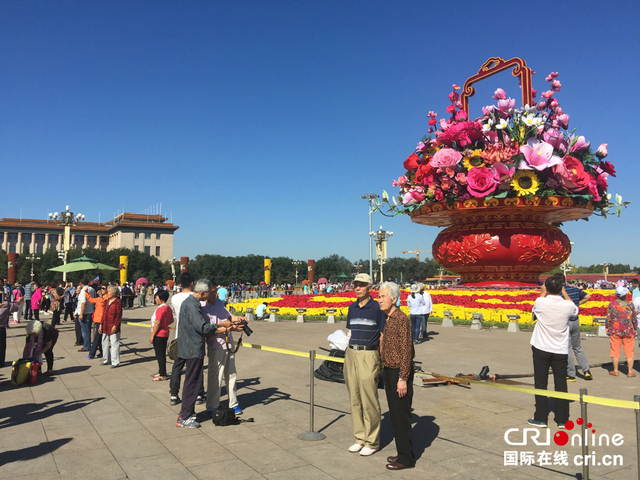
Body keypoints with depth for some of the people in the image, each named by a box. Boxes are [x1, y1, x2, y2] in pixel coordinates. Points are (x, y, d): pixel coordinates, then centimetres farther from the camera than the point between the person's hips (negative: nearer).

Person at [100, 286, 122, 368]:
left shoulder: (117, 302, -9)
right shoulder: (107, 301, 14)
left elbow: (119, 315, -13)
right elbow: (104, 313, 17)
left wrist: (115, 325, -19)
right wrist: (101, 325, 13)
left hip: (113, 328, -8)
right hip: (105, 327, 8)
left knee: (114, 344, -4)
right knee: (104, 343, 15)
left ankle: (115, 362, 3)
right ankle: (106, 359, 29)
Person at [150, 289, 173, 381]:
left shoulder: (160, 309, -20)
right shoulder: (168, 308, 8)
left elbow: (157, 323, -22)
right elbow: (171, 320, 17)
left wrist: (152, 336, -16)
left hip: (159, 335, -9)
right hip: (165, 334, 9)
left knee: (160, 355, -1)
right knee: (162, 354, 17)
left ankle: (162, 375, 5)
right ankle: (161, 372, 27)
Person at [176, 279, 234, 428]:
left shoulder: (190, 302, 12)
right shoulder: (191, 305, -21)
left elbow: (200, 325, 18)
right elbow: (203, 327, -25)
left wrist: (221, 328, 17)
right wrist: (220, 324, -14)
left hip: (191, 348, 11)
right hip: (194, 350, -11)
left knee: (192, 382, 19)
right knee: (192, 382, -2)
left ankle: (187, 412, 31)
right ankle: (184, 418, 7)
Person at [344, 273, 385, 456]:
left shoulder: (377, 308, -7)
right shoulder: (352, 308, 11)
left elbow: (383, 336, -5)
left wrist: (382, 359, -8)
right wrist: (348, 354, 13)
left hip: (368, 355, -6)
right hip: (351, 354, 6)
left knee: (369, 400, 0)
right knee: (354, 399, 11)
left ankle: (372, 442, 14)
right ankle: (360, 438, 24)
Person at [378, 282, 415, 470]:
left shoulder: (401, 319, -18)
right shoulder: (387, 319, 8)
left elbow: (406, 351, -20)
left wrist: (403, 379, -21)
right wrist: (386, 372, 19)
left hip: (400, 373, -9)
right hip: (388, 371, 9)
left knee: (401, 415, 0)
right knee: (394, 414, 16)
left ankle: (406, 458, 13)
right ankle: (403, 453, 28)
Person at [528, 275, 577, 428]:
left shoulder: (540, 302, -14)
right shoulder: (568, 305, -11)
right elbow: (575, 311, 15)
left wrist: (542, 293, 17)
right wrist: (564, 292, 16)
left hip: (541, 349, -1)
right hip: (561, 351, 1)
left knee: (540, 383, 7)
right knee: (561, 384, 10)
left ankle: (540, 418, 13)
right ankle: (562, 419, 18)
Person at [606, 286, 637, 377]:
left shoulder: (612, 304, -7)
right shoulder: (630, 305, -4)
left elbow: (608, 317, -4)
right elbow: (634, 319, 2)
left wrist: (608, 328, 7)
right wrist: (635, 329, 15)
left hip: (615, 331, -1)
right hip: (628, 332, 1)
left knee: (615, 351, 6)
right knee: (629, 351, 8)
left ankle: (615, 370, 12)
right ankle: (630, 371, 11)